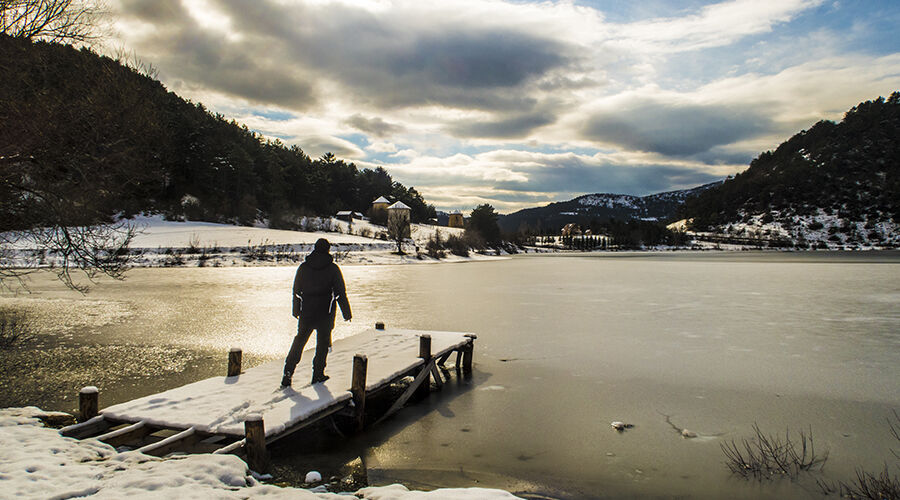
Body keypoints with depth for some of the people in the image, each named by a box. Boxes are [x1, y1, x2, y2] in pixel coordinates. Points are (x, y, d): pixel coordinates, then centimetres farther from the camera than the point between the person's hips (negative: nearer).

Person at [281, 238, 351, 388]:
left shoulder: (303, 267, 2)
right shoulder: (332, 268, -6)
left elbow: (296, 291, 9)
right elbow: (340, 293, -5)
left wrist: (296, 311, 20)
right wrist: (347, 313, 2)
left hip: (306, 313, 3)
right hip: (325, 314, -2)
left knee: (299, 341, 13)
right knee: (323, 342, 11)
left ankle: (288, 373, 8)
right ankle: (318, 374, 14)